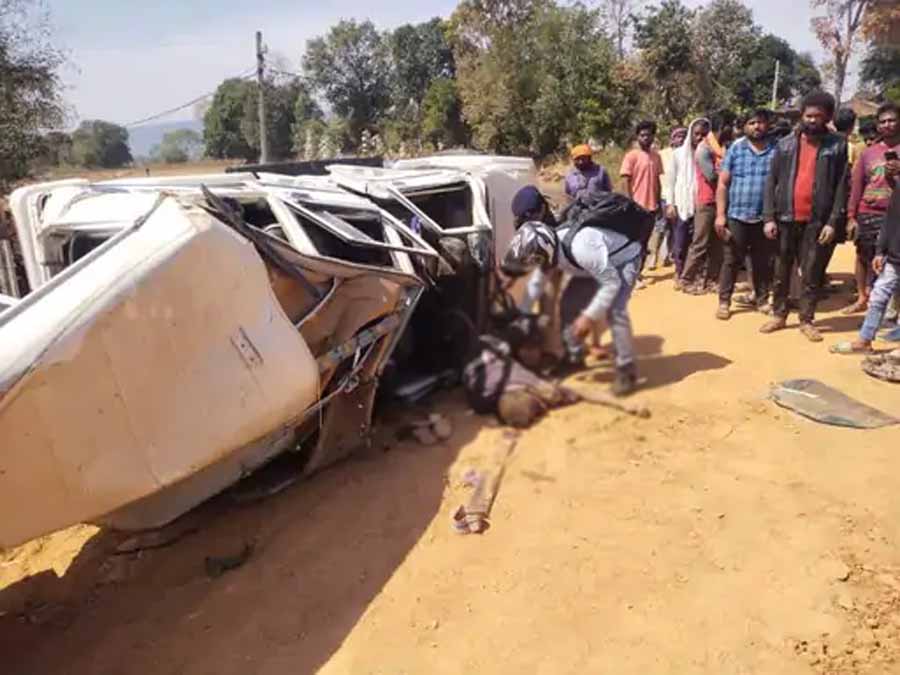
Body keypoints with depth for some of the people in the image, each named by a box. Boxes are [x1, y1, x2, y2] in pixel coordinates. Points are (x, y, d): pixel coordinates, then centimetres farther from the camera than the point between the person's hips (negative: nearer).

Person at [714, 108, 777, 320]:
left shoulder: (778, 150, 3)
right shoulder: (735, 149, 4)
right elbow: (723, 184, 2)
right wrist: (720, 214, -5)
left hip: (765, 218, 1)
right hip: (737, 216, -1)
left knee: (762, 262, 11)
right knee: (732, 261, 4)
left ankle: (762, 300, 23)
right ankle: (724, 301, 11)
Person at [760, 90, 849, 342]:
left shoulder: (837, 145, 1)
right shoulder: (785, 144, 5)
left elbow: (842, 186, -2)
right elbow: (771, 182, 4)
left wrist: (834, 221, -10)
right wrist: (769, 217, -5)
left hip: (817, 221, -1)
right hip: (786, 218, 2)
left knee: (812, 275, 4)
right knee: (781, 272, 10)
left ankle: (807, 321, 15)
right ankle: (779, 315, 23)